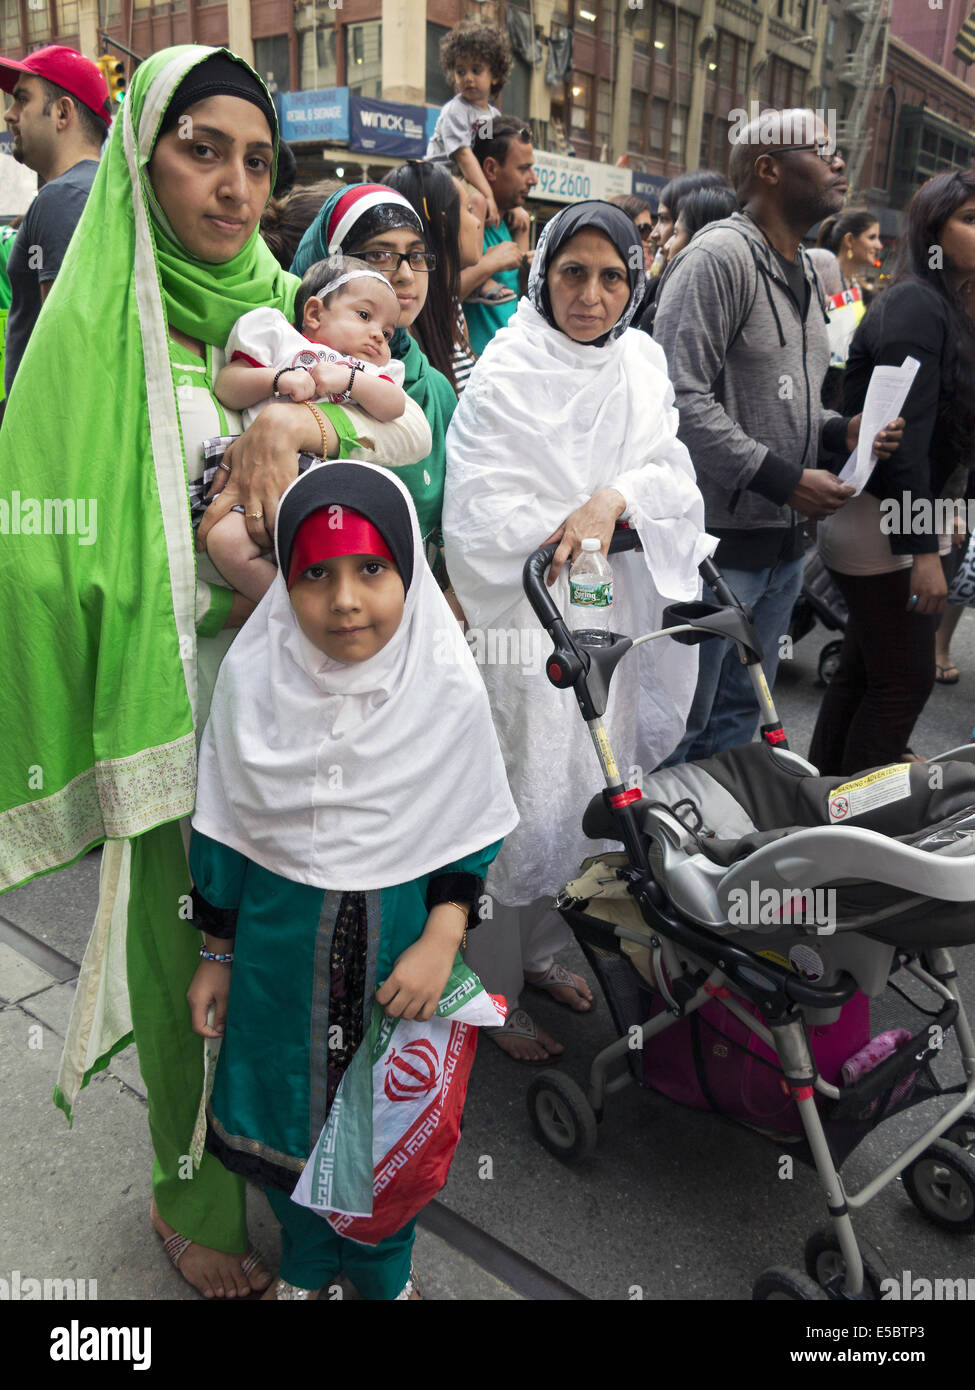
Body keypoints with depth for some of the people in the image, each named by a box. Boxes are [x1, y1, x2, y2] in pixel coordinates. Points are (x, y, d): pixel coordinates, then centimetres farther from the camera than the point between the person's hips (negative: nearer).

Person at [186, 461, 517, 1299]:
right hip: (281, 945, 1)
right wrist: (216, 956, 4)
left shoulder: (448, 688, -16)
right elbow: (225, 831, -2)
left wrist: (443, 939, -17)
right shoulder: (254, 675, -12)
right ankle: (308, 1259, 49)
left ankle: (384, 1269, 46)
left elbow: (474, 832, -6)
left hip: (403, 940, -1)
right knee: (289, 1106, 18)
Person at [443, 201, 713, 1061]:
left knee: (583, 789, 15)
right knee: (518, 801, -2)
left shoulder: (642, 364, 9)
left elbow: (671, 473, 0)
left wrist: (615, 499, -19)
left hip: (609, 619, 7)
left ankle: (539, 950, 36)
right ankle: (489, 991, 16)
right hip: (524, 619, -6)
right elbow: (481, 514, -17)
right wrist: (572, 533, -17)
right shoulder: (507, 375, -10)